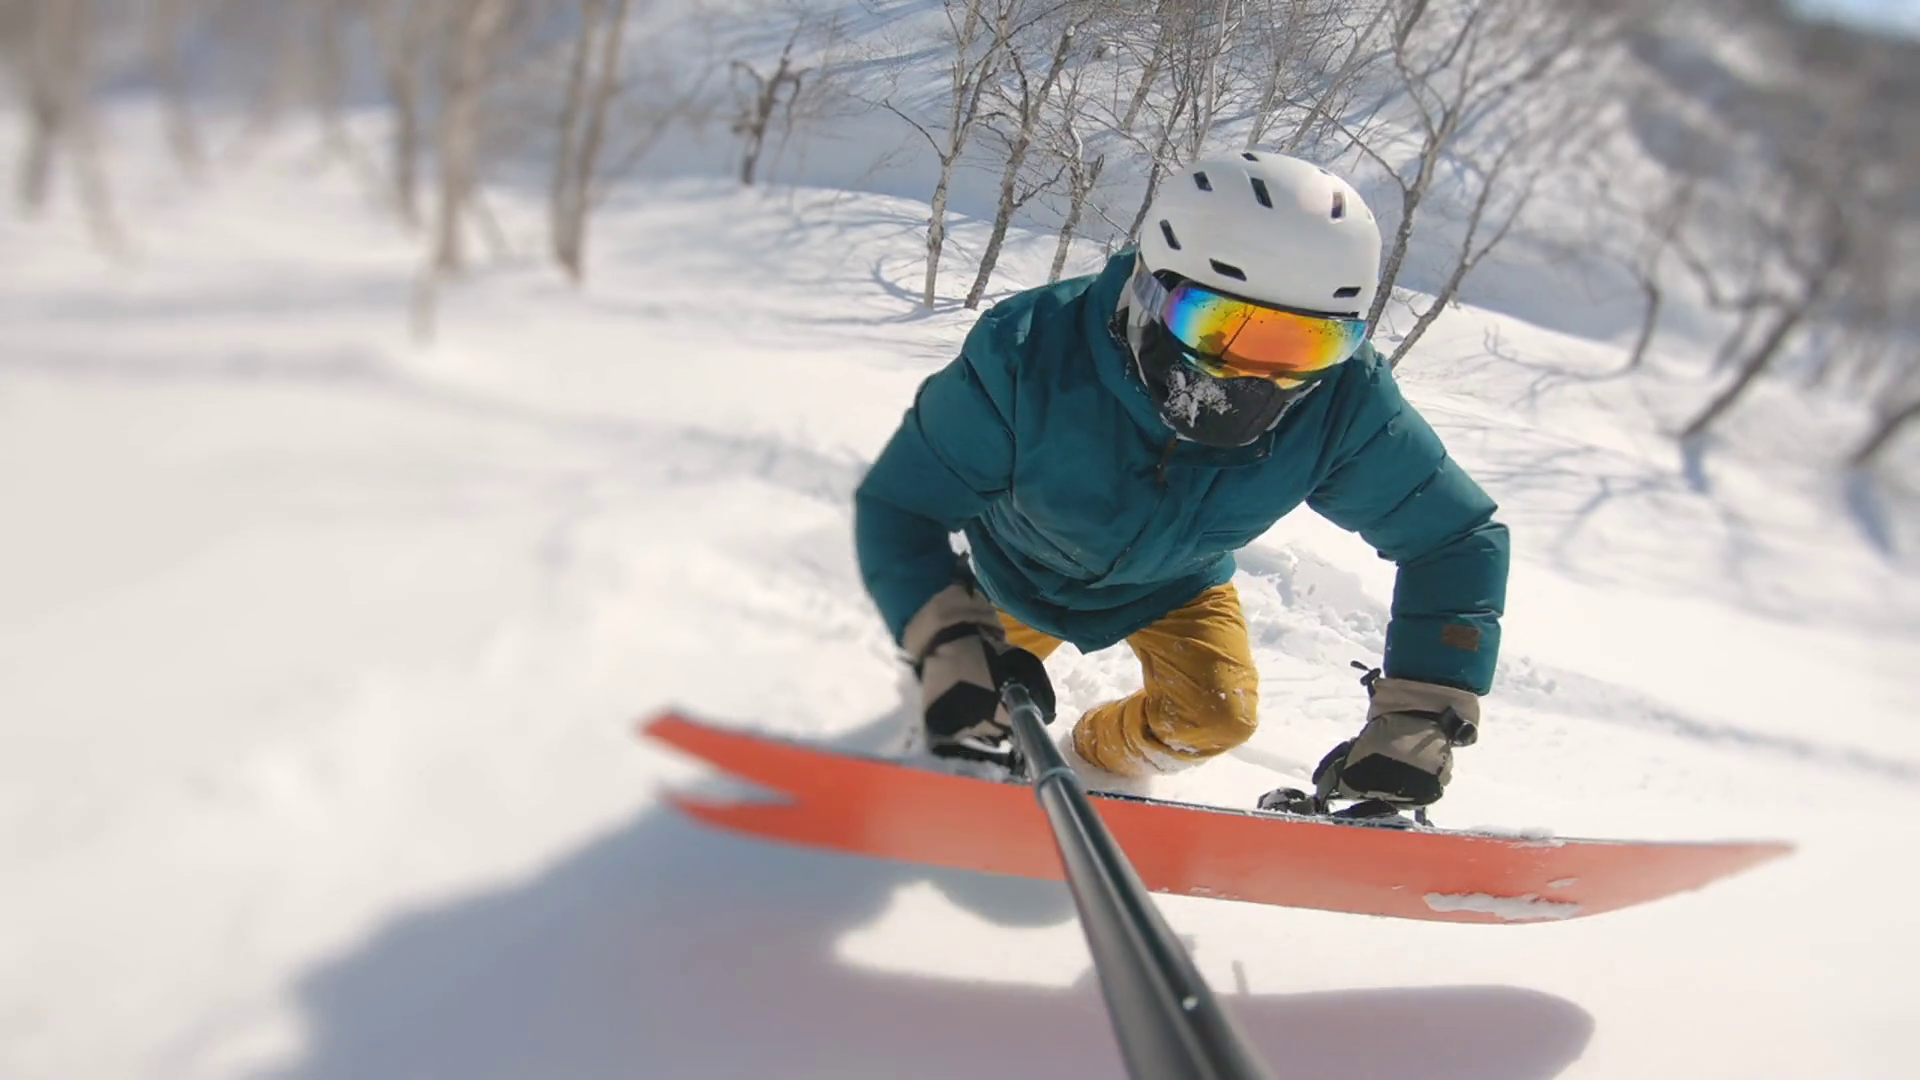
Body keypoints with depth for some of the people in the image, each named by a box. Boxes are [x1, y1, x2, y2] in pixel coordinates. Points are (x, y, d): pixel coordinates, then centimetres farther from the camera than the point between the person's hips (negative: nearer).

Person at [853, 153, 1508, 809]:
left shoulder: (1341, 402, -36)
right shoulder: (1031, 353, -43)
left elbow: (1456, 539, -23)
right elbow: (898, 503, -36)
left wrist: (1418, 718, -34)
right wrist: (950, 644, -54)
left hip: (1177, 580, 2)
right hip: (1023, 569, -1)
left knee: (1218, 716, -9)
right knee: (981, 707, 17)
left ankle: (1107, 753, 25)